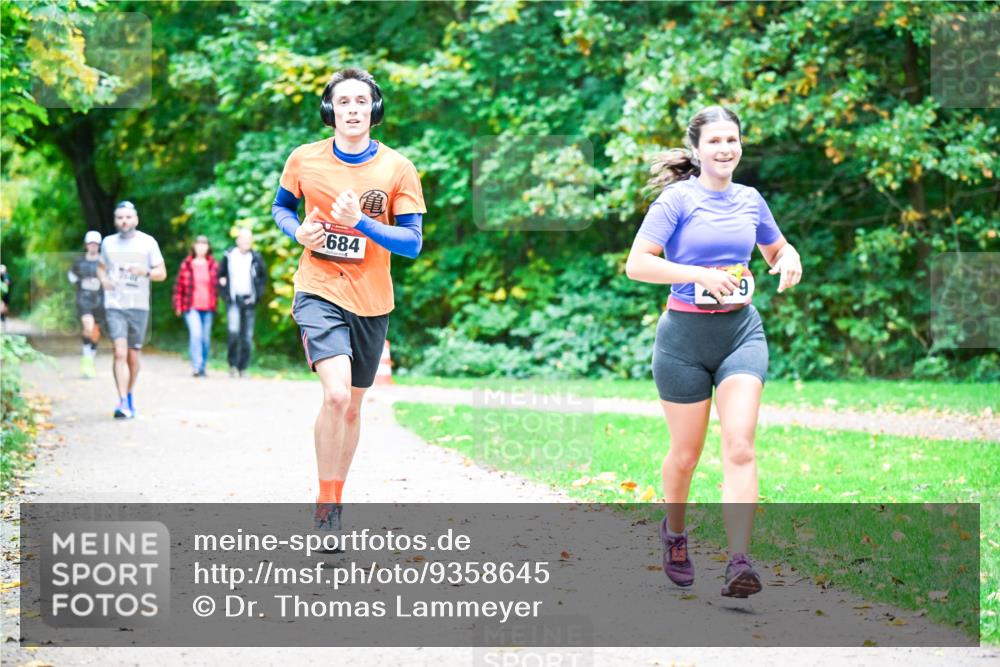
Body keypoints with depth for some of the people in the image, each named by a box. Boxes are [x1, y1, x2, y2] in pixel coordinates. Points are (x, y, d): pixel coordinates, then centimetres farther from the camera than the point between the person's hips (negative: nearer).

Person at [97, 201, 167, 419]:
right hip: (114, 306, 0)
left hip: (139, 307, 0)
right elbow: (101, 266, 23)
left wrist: (145, 272, -17)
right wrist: (103, 279, 1)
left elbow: (162, 273, 3)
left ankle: (130, 395, 31)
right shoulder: (108, 243, 8)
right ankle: (123, 403, -19)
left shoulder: (148, 242, 3)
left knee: (133, 356, 9)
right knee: (120, 353, -15)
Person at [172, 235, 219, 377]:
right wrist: (178, 306, 3)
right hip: (191, 307, -2)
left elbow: (217, 285, 13)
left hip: (207, 308, 2)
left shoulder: (213, 265, 7)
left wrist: (215, 304, 3)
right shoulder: (186, 265, 3)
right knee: (196, 334, -19)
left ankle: (202, 367, 19)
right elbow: (178, 286, 6)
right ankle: (196, 366, -21)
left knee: (205, 338, 6)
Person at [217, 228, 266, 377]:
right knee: (233, 331, -21)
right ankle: (233, 364, -4)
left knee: (247, 337, 2)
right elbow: (220, 275, 12)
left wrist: (258, 295, 3)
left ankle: (243, 369, 11)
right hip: (233, 299, -2)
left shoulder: (256, 258, 3)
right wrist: (225, 294, 1)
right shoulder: (229, 256, 1)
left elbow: (263, 276, 15)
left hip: (249, 300, 2)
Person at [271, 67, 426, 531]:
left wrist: (361, 223, -19)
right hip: (319, 292, -2)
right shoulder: (304, 159, -1)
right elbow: (281, 206, 17)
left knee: (352, 406, 14)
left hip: (371, 301, 2)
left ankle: (334, 498, 33)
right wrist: (297, 231, -5)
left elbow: (412, 242, -5)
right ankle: (325, 501, -9)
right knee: (336, 393, -23)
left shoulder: (397, 168, -3)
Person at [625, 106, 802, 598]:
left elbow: (778, 248, 24)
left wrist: (789, 261, 0)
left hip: (741, 332, 3)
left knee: (739, 447, -13)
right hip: (685, 336, -3)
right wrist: (699, 274, -25)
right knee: (686, 454, 10)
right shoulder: (677, 199, -7)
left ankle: (739, 563, -18)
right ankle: (673, 532, 39)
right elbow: (636, 264, -15)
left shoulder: (750, 200, 7)